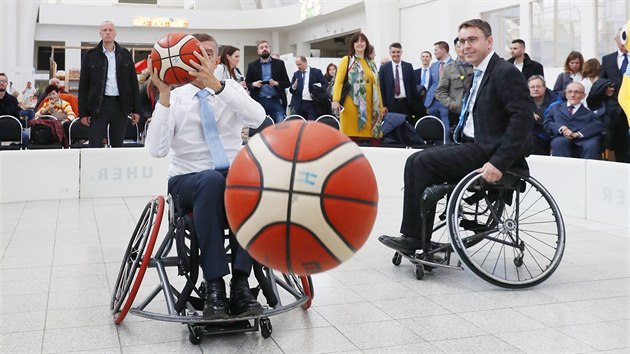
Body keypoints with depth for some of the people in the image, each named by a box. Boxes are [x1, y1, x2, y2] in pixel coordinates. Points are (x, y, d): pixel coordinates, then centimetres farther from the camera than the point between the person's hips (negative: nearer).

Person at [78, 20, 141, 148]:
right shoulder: (91, 55, 3)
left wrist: (136, 109, 3)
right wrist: (83, 112, -3)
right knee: (95, 146, -4)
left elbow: (134, 83, 9)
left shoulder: (125, 55, 9)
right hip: (99, 104, -2)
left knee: (117, 145, 9)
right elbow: (83, 85, 3)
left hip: (120, 105, 2)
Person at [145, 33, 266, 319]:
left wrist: (215, 84, -25)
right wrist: (164, 95, -18)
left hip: (234, 176, 1)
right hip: (188, 180, -1)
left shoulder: (231, 89, 9)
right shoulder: (175, 97, 4)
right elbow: (156, 150, -10)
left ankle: (240, 282, -35)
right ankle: (214, 286, -36)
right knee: (211, 180, -37)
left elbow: (258, 118, -14)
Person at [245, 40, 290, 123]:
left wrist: (277, 83, -12)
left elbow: (287, 83, 6)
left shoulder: (279, 63, 8)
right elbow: (246, 85, 9)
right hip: (259, 101, 0)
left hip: (276, 101, 0)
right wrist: (253, 84, -13)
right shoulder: (252, 66, 9)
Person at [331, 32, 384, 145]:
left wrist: (380, 107, 14)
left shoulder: (371, 63, 20)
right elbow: (338, 81, -4)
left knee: (374, 139, -3)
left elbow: (376, 86, 18)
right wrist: (335, 100, -17)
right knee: (351, 138, -7)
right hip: (352, 106, -4)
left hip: (369, 106, 4)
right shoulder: (346, 60, 7)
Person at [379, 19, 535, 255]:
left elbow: (523, 118, -21)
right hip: (474, 145, 9)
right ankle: (418, 239, 1)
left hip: (488, 151, -9)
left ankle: (414, 238, -6)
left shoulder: (505, 72, -12)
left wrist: (499, 162, -27)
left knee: (421, 162, -16)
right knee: (417, 161, 2)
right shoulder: (479, 73, 17)